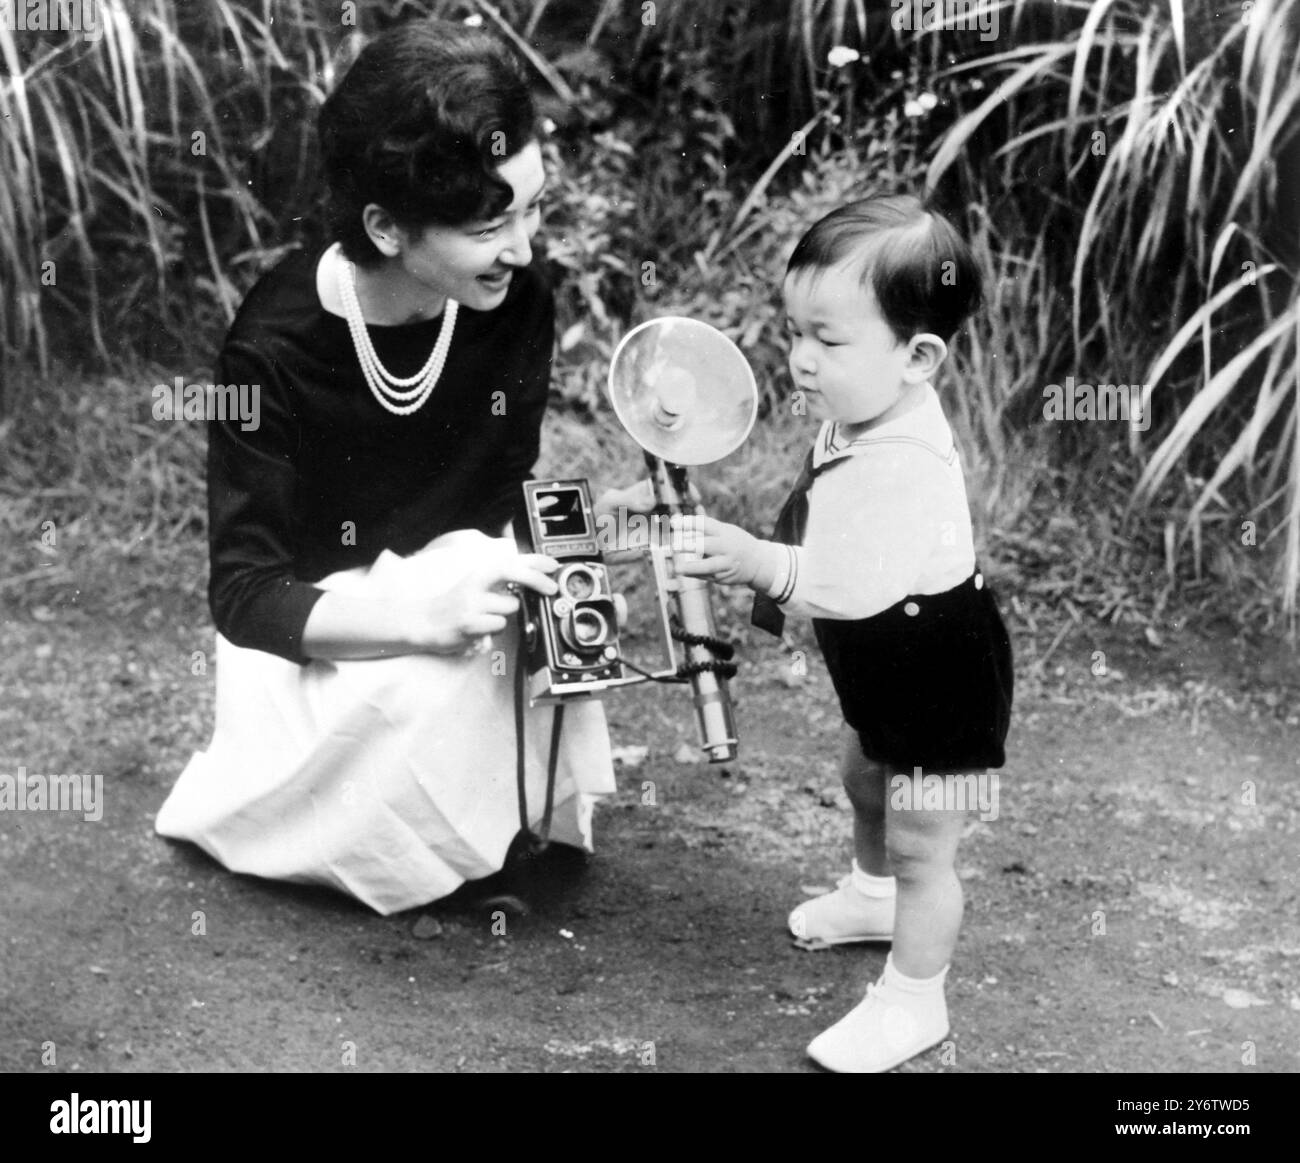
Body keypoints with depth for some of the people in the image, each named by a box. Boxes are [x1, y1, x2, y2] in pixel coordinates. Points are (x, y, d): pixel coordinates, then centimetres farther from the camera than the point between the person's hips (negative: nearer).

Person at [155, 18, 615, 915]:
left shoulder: (519, 303, -15)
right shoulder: (276, 346, -27)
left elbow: (509, 494, 0)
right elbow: (245, 595, -24)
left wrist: (538, 572, -24)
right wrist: (424, 617, -42)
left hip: (454, 589, 4)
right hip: (316, 631, -4)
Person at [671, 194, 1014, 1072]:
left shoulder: (906, 468, -37)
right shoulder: (858, 420, -7)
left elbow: (858, 584, -42)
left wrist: (759, 564, -45)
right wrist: (774, 575, 9)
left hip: (941, 679, -10)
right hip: (884, 670, 10)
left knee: (920, 846, 6)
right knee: (865, 781, 32)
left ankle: (913, 1003, 23)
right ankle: (873, 894, 59)